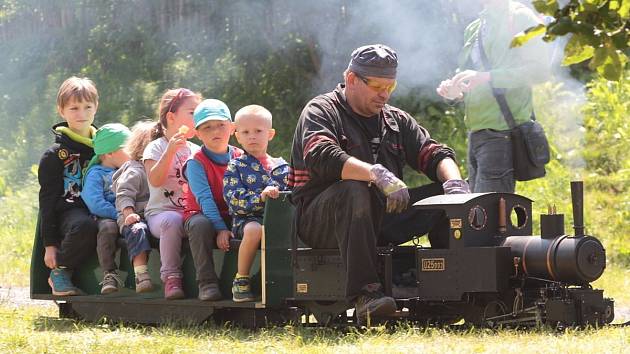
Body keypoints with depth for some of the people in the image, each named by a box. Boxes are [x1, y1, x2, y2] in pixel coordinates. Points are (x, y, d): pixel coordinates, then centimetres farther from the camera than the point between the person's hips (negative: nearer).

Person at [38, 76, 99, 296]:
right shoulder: (55, 155, 3)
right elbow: (47, 199, 1)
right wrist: (50, 244, -5)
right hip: (69, 210, -4)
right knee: (85, 226, -40)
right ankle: (59, 273, -15)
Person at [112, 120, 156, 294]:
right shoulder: (134, 171, 1)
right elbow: (124, 195, -9)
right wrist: (129, 214, -24)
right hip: (136, 217, -7)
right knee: (137, 230, -39)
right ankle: (141, 275, -51)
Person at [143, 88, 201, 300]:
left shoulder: (196, 150, 21)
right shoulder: (156, 148, 5)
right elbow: (155, 180, -11)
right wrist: (171, 151, -19)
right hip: (161, 211, -4)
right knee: (173, 221, -39)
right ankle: (171, 278, -32)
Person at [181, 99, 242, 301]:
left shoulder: (240, 159, 6)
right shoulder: (196, 163, -7)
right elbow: (204, 199, -16)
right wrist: (220, 229, -26)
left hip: (232, 216, 3)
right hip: (202, 214, -3)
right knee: (200, 225, -37)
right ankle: (207, 283, -33)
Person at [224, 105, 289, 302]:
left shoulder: (282, 167, 19)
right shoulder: (236, 167, 8)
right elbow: (234, 199, -6)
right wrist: (261, 197, -22)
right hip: (248, 218, -3)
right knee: (254, 230, -39)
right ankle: (241, 280, -22)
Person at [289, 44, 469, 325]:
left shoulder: (396, 120, 19)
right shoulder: (320, 111, -2)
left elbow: (434, 154, 11)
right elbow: (321, 157, -22)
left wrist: (454, 181, -14)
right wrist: (377, 174, -35)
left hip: (379, 217, 6)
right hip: (320, 223, -6)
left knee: (448, 197, -9)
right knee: (354, 190, -39)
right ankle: (364, 293, -47)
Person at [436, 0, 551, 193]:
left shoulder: (520, 17, -2)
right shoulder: (474, 29, 22)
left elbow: (540, 69, -14)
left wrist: (486, 77, -24)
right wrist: (456, 92, 5)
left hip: (502, 132, -8)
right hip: (475, 133, 8)